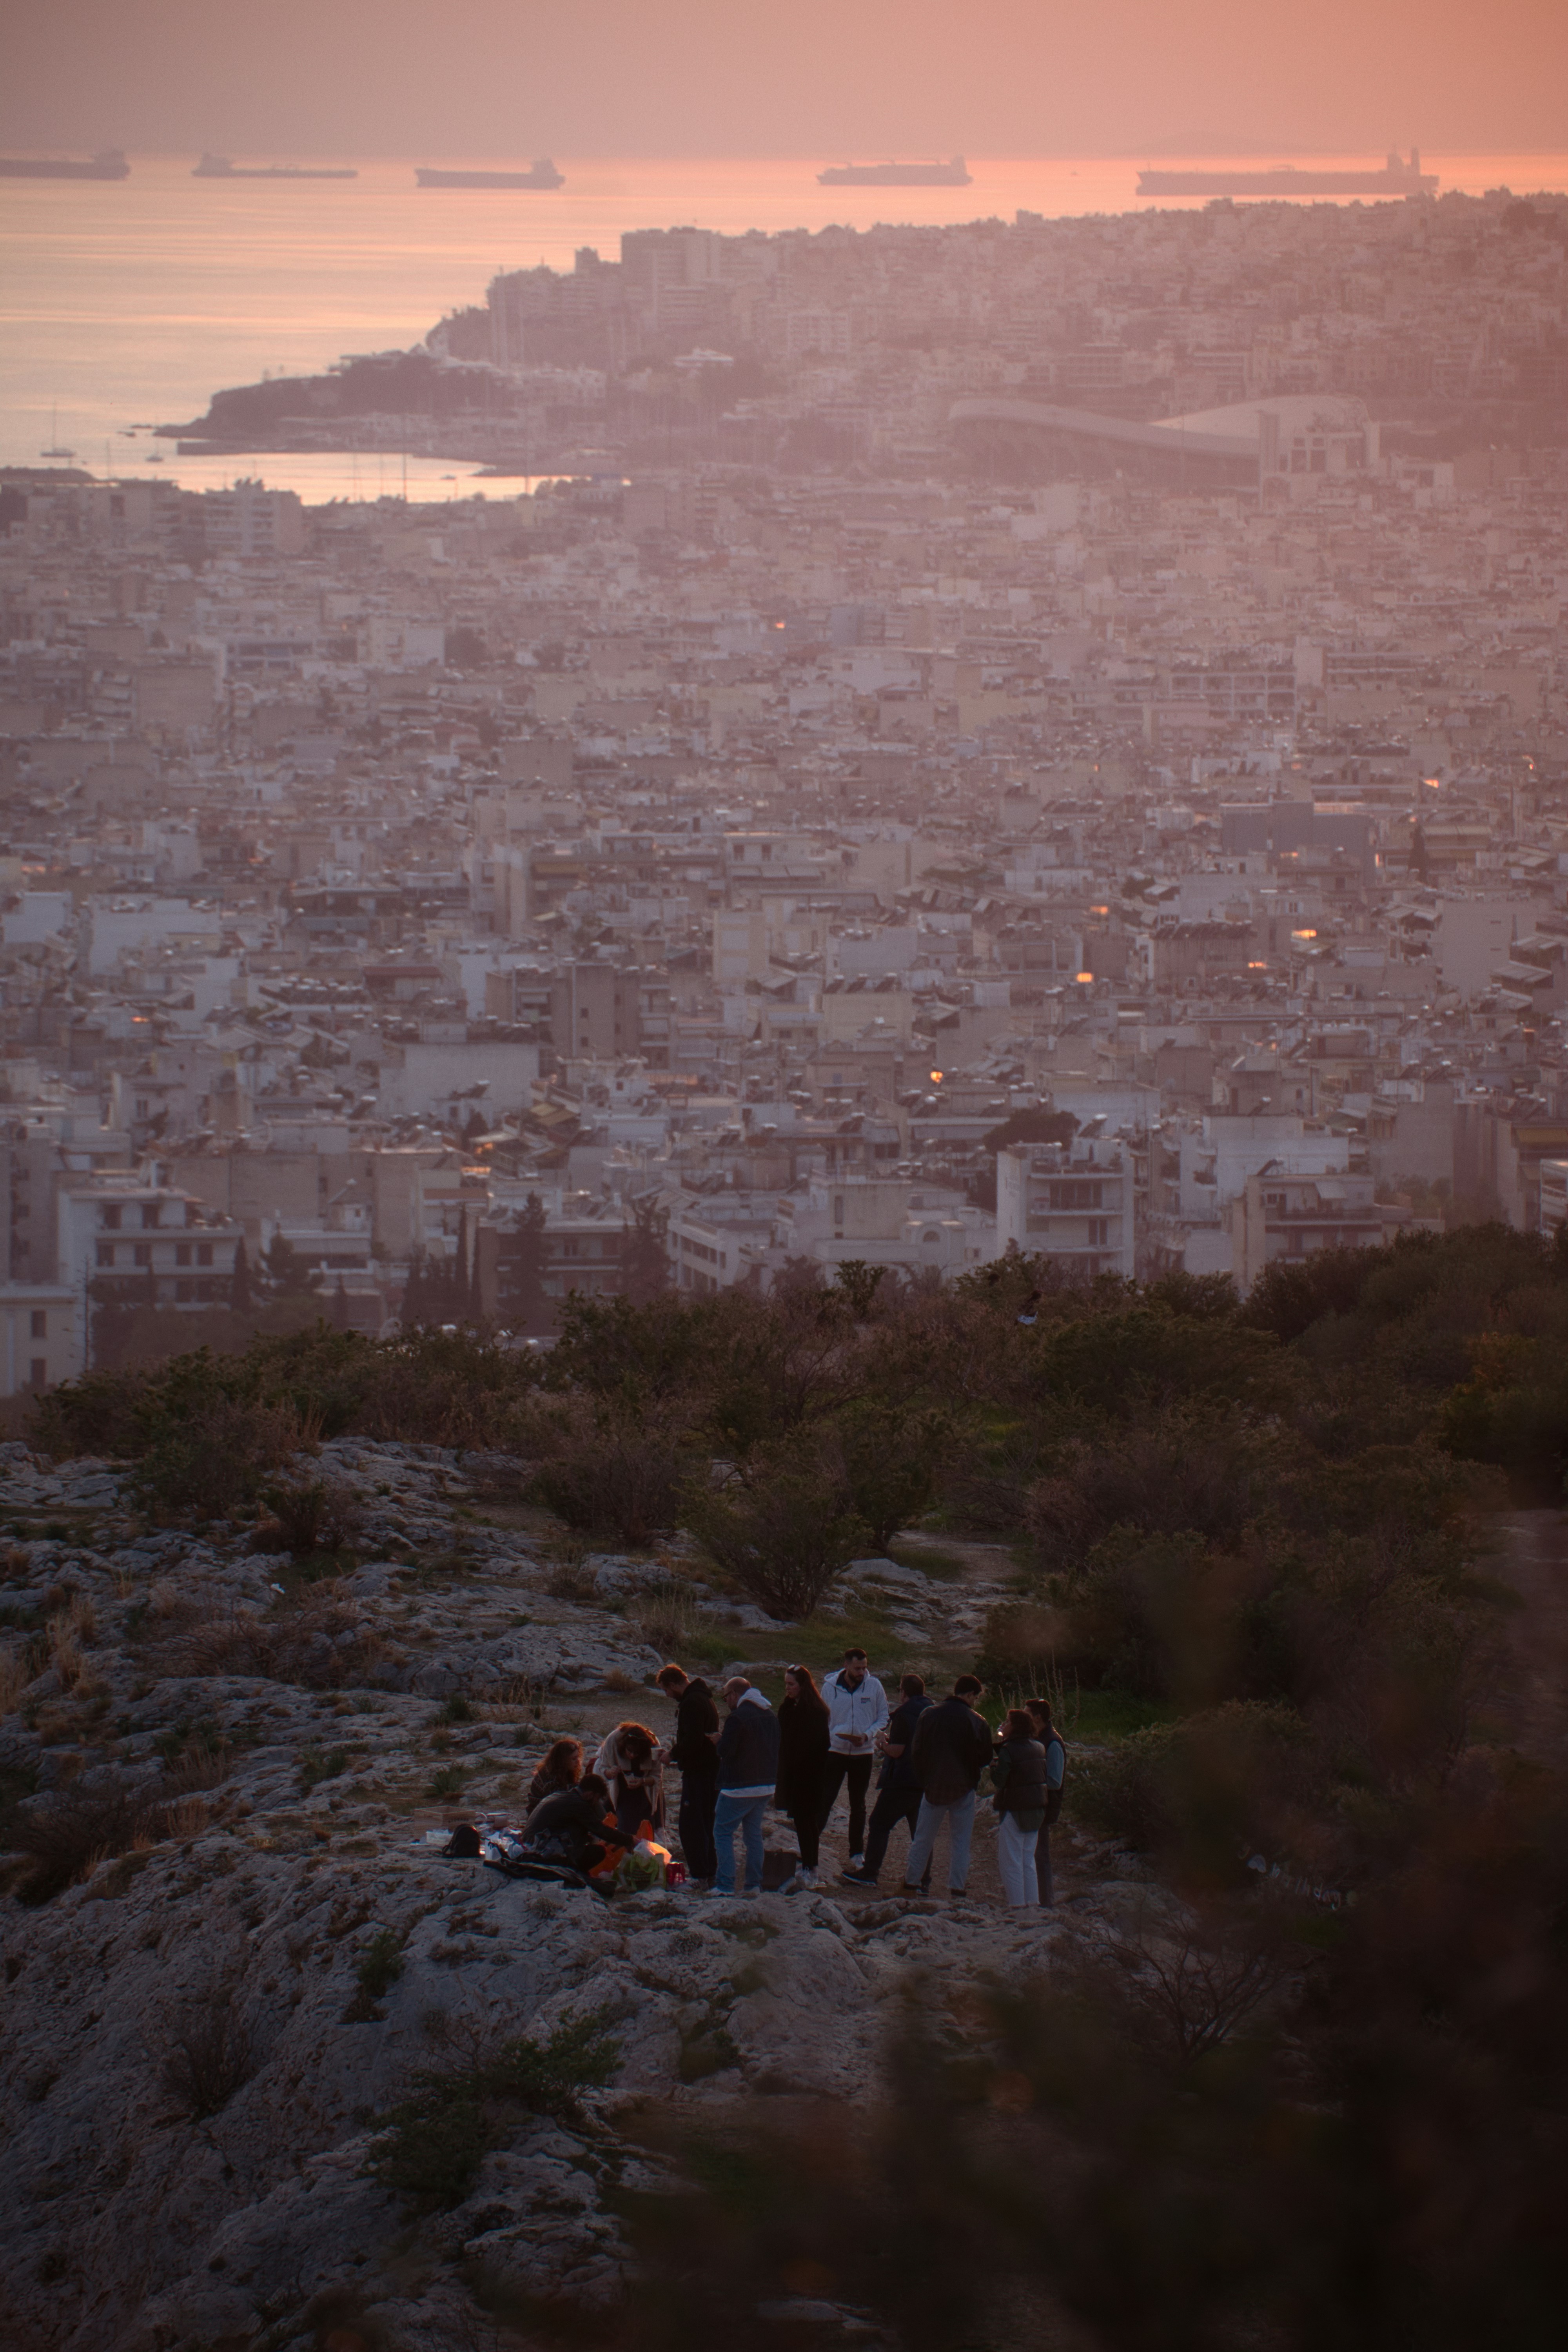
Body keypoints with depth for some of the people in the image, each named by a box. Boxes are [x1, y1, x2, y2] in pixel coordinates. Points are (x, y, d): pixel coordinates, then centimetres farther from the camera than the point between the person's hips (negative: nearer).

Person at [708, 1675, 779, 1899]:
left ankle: (725, 1884, -9)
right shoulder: (771, 1716, 10)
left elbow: (725, 1751, -19)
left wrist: (720, 1740, 4)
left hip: (739, 1788, -8)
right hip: (766, 1785, 8)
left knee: (723, 1832, -1)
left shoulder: (738, 1717, -16)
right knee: (754, 1833, 16)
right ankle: (755, 1884, 14)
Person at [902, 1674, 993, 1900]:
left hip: (933, 1787, 2)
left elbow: (915, 1752, 2)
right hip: (963, 1788, -2)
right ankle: (957, 1889, 4)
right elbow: (986, 1758, -2)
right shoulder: (978, 1722, -10)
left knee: (923, 1838, 12)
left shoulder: (929, 1715, -3)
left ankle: (911, 1883, 14)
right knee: (960, 1839, 6)